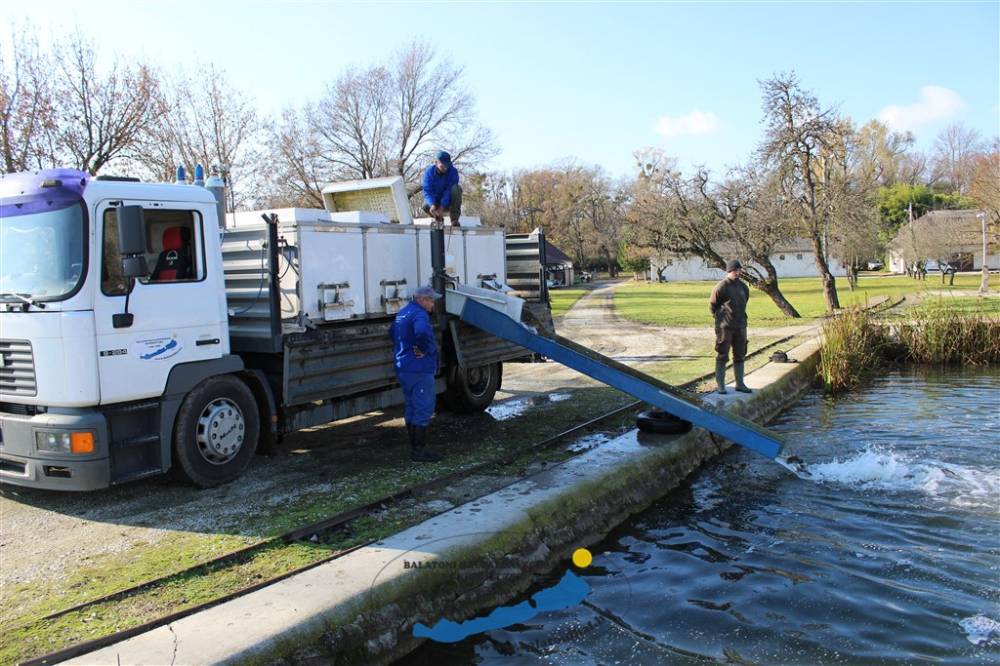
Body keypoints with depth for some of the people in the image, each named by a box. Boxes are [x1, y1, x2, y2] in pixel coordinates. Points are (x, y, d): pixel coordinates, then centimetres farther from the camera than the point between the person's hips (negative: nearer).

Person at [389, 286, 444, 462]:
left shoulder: (403, 313, 16)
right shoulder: (419, 315, -17)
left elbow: (393, 331, 33)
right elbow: (422, 332, -39)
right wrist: (427, 349, -22)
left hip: (403, 368, 10)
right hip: (419, 370, -10)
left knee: (411, 408, 15)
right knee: (424, 409, -4)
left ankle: (414, 448, 22)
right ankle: (419, 451, -3)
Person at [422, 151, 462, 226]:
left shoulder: (453, 171, -17)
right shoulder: (429, 172, -13)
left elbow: (449, 191, -25)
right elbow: (427, 191, -22)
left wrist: (442, 207, -38)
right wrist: (432, 205, -42)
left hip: (448, 201, 0)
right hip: (435, 201, 1)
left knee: (456, 188, -30)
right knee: (426, 206, -33)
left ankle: (454, 219, -24)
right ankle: (438, 217, 4)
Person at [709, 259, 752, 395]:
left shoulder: (743, 287, 9)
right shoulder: (721, 287, -10)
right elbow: (712, 305, -4)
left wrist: (740, 317, 15)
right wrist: (720, 317, 1)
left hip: (740, 326, 7)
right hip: (725, 327, -6)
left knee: (739, 356, 11)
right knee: (722, 356, -1)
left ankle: (740, 384, 19)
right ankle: (719, 384, 5)